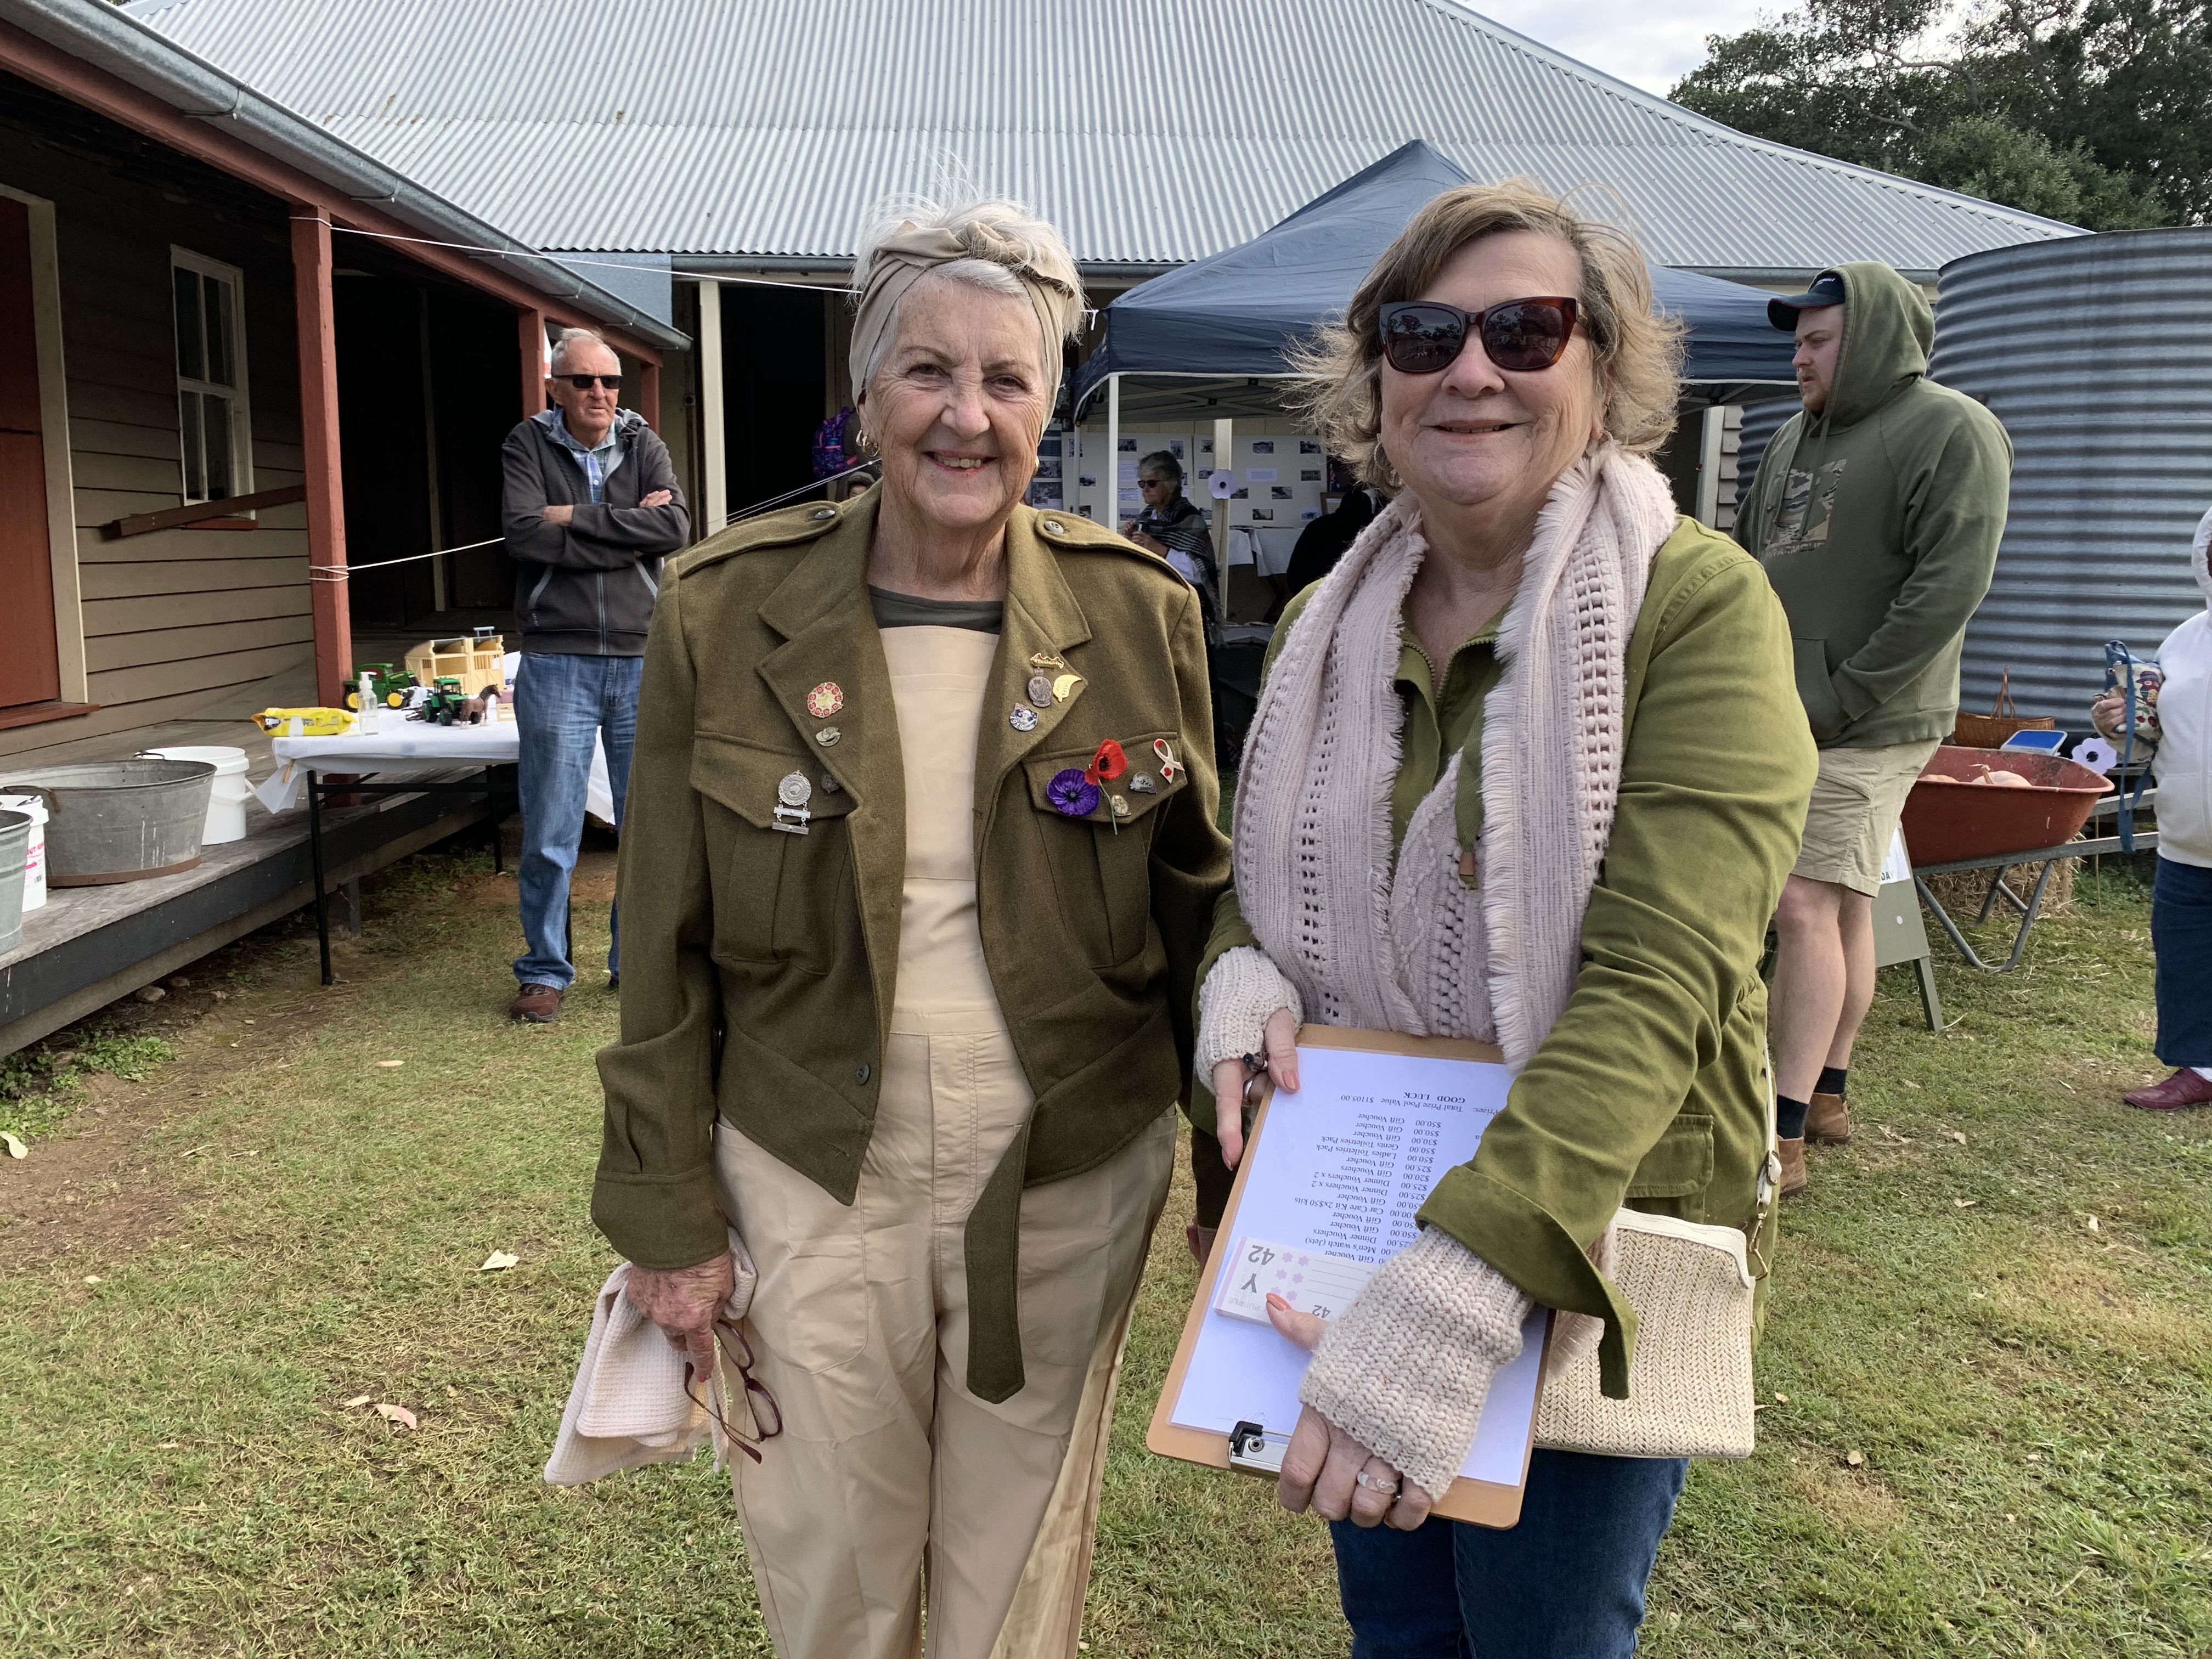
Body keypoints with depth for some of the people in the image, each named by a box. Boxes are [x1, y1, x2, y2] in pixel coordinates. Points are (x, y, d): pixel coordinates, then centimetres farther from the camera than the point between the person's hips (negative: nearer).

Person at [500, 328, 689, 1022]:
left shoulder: (643, 444, 9)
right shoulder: (528, 445, 4)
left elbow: (676, 526, -8)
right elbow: (523, 533, -12)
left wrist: (578, 518, -10)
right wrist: (628, 527, -10)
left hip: (642, 659, 2)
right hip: (557, 660, -2)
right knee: (550, 833, 1)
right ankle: (544, 971, 13)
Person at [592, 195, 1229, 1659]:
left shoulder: (1141, 614, -5)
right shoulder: (726, 611, -7)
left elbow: (1199, 908, 2)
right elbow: (671, 951, -2)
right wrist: (669, 1218, -1)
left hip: (1070, 1180, 1)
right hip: (816, 1179, 0)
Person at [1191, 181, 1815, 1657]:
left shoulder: (1700, 608, -16)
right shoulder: (1329, 623, 2)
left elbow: (1656, 981, -27)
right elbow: (1255, 874, 12)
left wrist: (1458, 1292, -37)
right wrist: (1242, 981, -13)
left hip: (1593, 1244, -4)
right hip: (1343, 1226, 5)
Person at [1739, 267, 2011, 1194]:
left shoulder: (1952, 433, -8)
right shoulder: (1796, 438, 16)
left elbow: (1948, 588, -17)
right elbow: (1750, 565, 23)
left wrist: (1838, 701, -17)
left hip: (1866, 727, -7)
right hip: (1780, 720, 8)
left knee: (1808, 908, -13)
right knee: (1840, 908, 14)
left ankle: (1784, 1137, -9)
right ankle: (1826, 1094, 23)